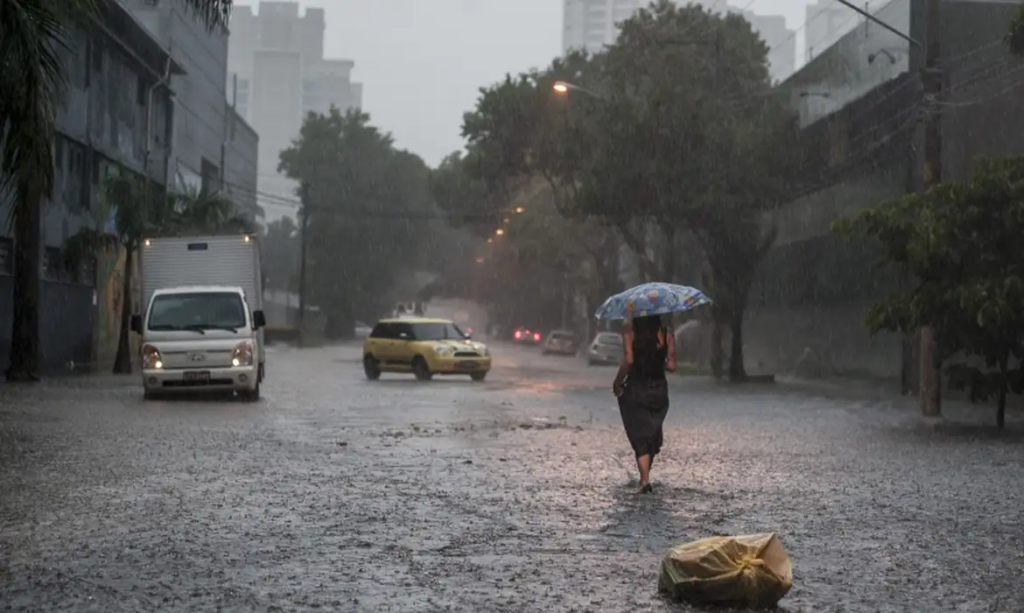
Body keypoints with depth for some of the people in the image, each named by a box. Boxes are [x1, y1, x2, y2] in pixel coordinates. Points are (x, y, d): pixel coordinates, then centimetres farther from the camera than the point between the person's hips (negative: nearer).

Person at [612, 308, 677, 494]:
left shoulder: (630, 332, -7)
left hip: (635, 390, -3)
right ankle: (644, 478, 26)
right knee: (653, 435, 17)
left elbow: (628, 361, -15)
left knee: (640, 437, 0)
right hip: (659, 390, 3)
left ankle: (645, 481, -12)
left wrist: (617, 383, -4)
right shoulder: (666, 335, 0)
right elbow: (671, 366, -3)